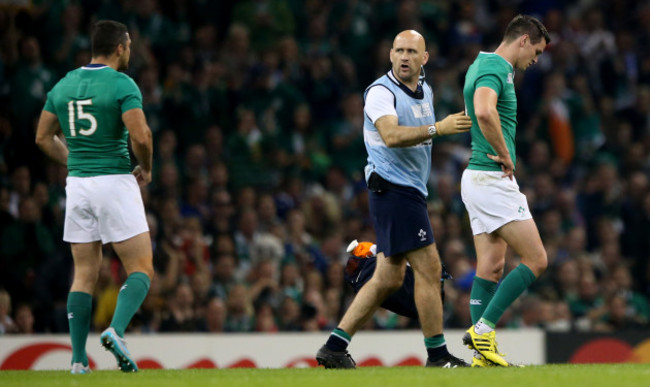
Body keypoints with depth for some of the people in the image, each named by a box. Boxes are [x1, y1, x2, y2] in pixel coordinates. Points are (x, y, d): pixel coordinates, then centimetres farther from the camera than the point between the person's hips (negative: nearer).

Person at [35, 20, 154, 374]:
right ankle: (116, 331, -22)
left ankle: (78, 359, 3)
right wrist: (146, 168, -1)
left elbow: (43, 138, 14)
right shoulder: (122, 84, -10)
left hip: (77, 185, 6)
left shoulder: (63, 85, 8)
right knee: (141, 270, 2)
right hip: (115, 182, -5)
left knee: (85, 274, 10)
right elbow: (141, 136, -20)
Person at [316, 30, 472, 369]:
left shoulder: (425, 90, 14)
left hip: (410, 191, 9)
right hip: (392, 187, -9)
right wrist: (437, 129, -36)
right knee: (428, 268, -11)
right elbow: (390, 135, -30)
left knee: (388, 278, 8)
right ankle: (437, 354, -5)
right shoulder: (381, 92, -13)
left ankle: (334, 347, 10)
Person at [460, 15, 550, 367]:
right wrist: (505, 155, -23)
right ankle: (483, 329, -9)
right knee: (536, 260, -7)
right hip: (493, 179, -10)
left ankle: (483, 353, 5)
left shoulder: (484, 66, 17)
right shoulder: (494, 69, -15)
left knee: (491, 268, 7)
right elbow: (484, 112, -36)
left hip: (479, 178, 10)